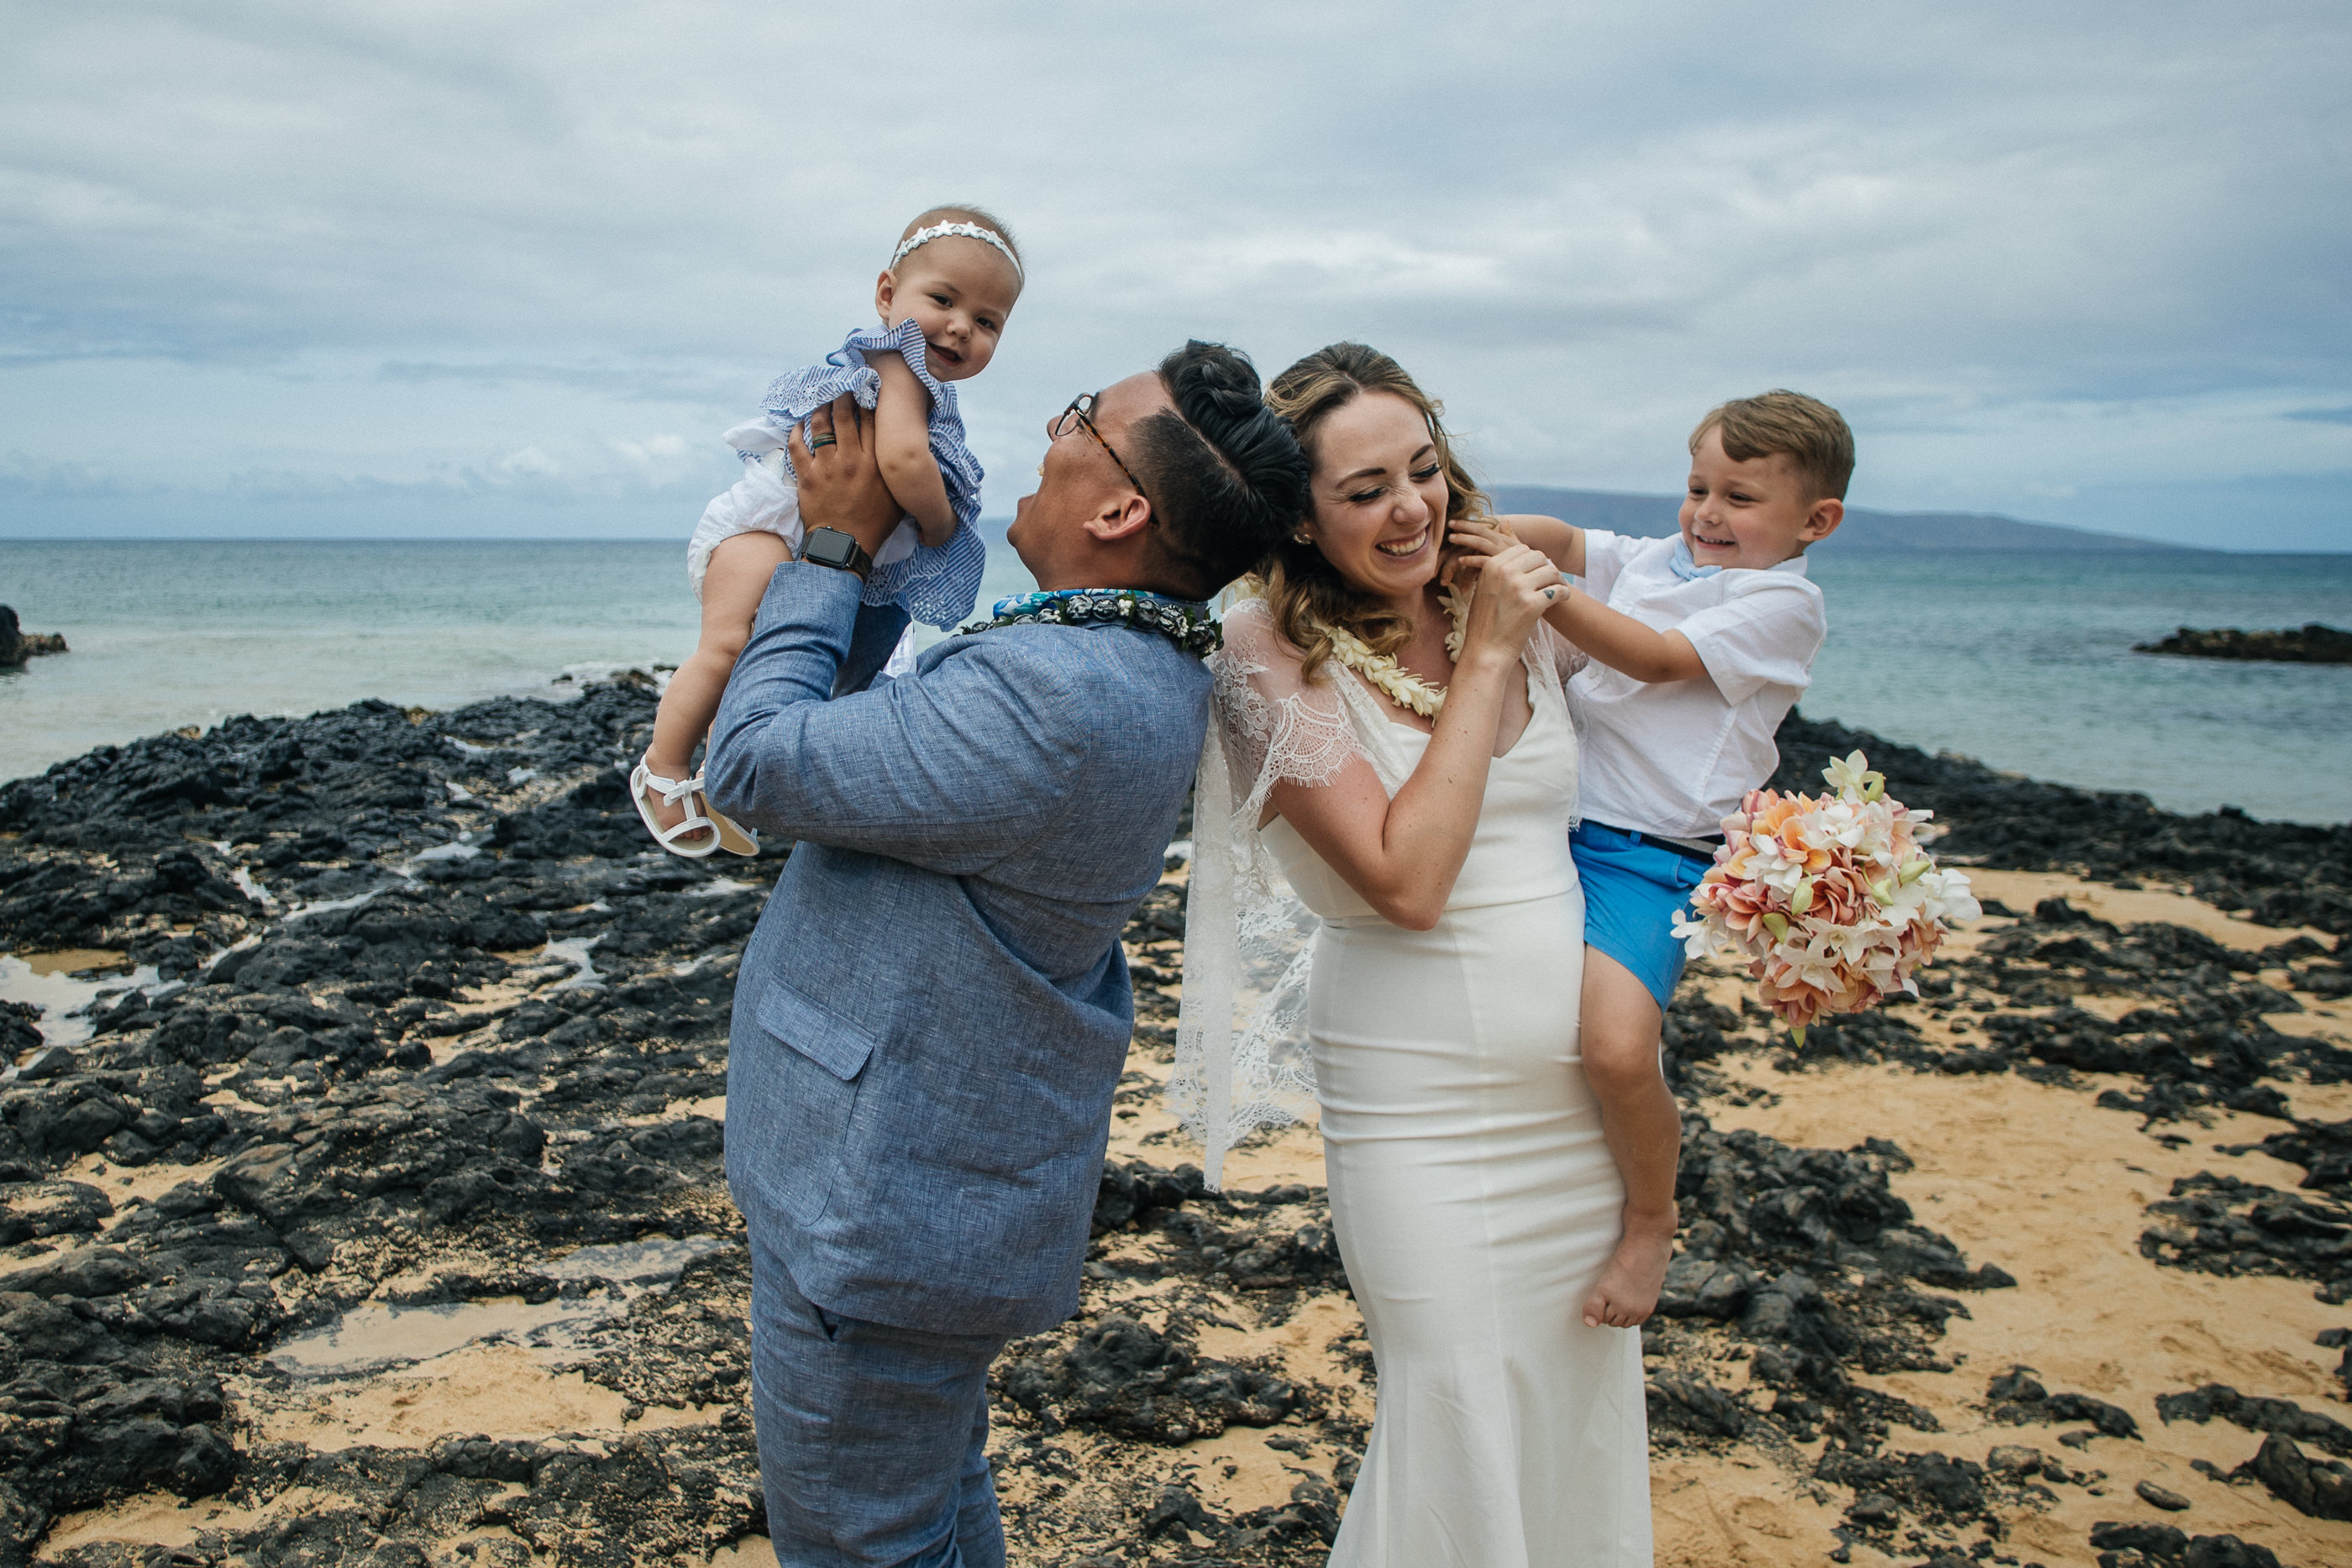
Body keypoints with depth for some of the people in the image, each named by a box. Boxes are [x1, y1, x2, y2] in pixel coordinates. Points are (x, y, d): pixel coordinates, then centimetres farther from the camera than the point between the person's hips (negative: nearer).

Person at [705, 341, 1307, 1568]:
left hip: (884, 1214, -10)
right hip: (940, 1165, 10)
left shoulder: (1056, 698, -34)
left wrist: (833, 548, -12)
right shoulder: (1141, 666, 0)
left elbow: (757, 766, -24)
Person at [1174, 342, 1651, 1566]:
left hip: (1583, 1099, 6)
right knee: (1462, 1433, 5)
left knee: (1582, 1408, 20)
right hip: (1423, 1123, -5)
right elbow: (1407, 878, -21)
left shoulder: (1524, 608, 3)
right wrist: (1484, 658, -17)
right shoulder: (1272, 659, -13)